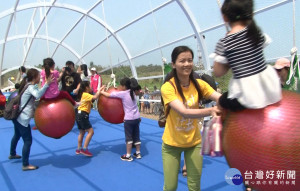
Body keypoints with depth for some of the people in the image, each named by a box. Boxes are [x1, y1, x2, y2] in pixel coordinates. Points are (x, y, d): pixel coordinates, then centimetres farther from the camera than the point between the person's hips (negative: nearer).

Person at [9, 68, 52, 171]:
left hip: (17, 116, 11)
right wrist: (47, 84, -43)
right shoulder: (31, 87, -18)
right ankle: (25, 165, 0)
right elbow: (38, 95, -40)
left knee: (17, 135, 30)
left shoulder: (28, 85, 12)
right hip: (23, 119, -11)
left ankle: (12, 154, 51)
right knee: (28, 140, -5)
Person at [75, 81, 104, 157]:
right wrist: (99, 90, -15)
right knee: (91, 131, -8)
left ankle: (79, 149, 27)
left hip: (80, 114, 10)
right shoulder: (86, 95, -13)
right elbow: (95, 97, -27)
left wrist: (99, 91, 6)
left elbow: (94, 97, 14)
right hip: (83, 115, -10)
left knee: (82, 132, 19)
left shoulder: (83, 94, 16)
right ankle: (84, 149, -9)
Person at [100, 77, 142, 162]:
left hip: (129, 119, -6)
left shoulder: (123, 93, -10)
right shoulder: (133, 92, 9)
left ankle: (128, 156, 9)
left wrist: (101, 92, 9)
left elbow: (109, 95, -6)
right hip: (136, 118, 7)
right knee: (136, 136, 14)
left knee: (129, 137, 2)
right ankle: (138, 153, 24)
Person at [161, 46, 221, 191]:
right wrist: (209, 111, -48)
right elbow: (184, 112, -33)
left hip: (194, 141, 3)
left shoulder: (199, 84, -7)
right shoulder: (168, 87, -20)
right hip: (172, 143, -3)